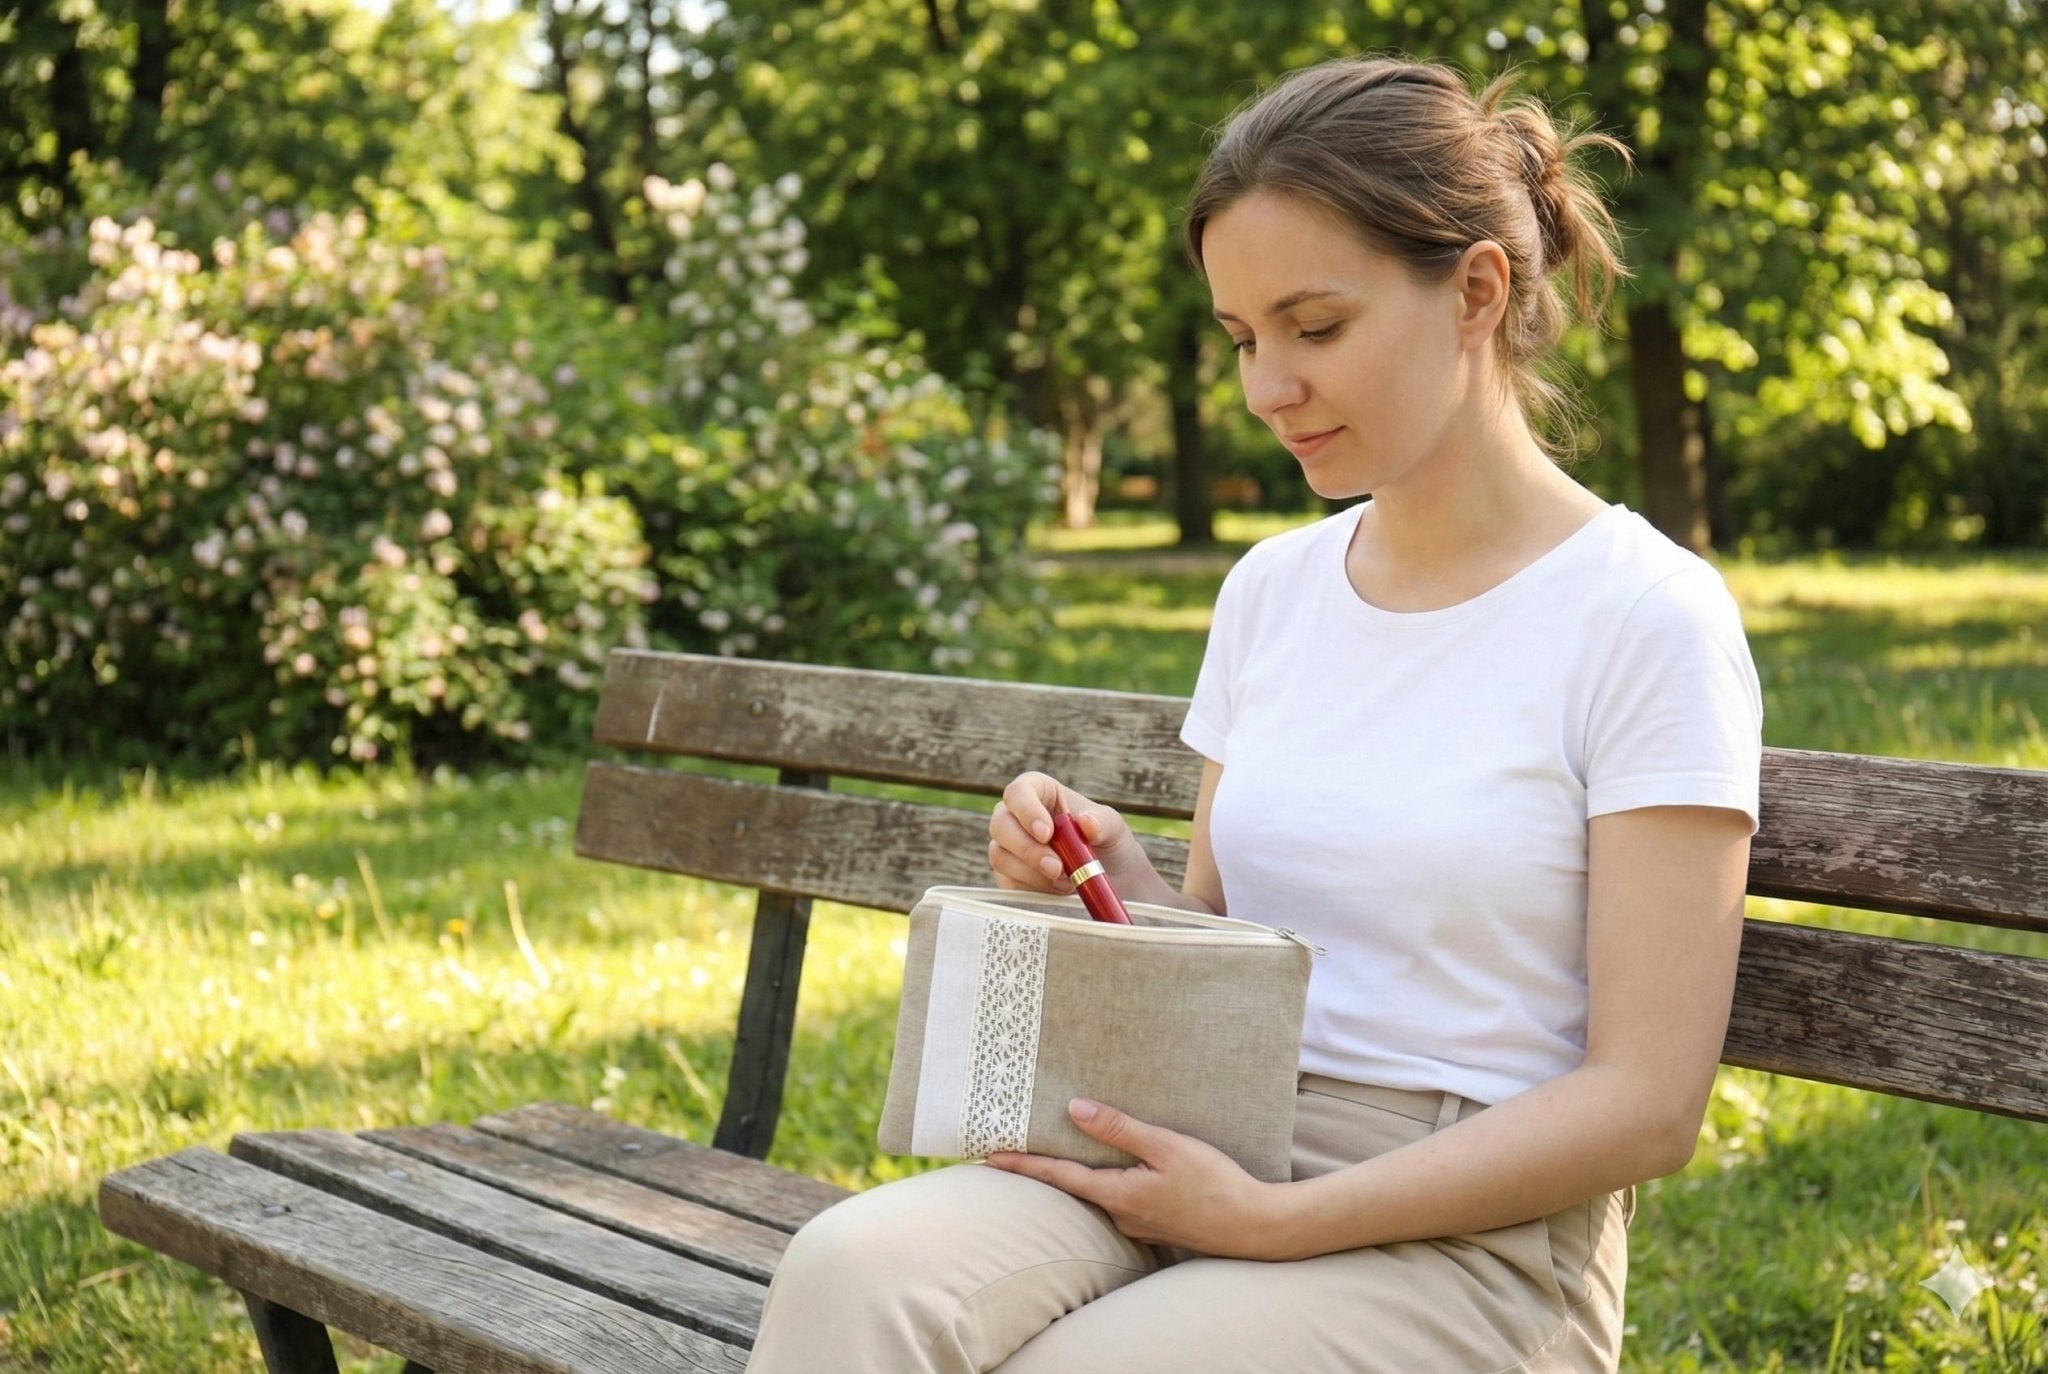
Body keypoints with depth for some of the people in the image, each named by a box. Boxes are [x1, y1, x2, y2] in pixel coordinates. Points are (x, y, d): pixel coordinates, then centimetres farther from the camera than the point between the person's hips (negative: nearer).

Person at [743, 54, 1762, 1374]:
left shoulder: (1648, 617, -7)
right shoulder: (1271, 591, 12)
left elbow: (1646, 1102, -11)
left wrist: (1273, 1220, -17)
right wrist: (1117, 879, -4)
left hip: (1469, 1231, -5)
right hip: (1217, 1158, 5)